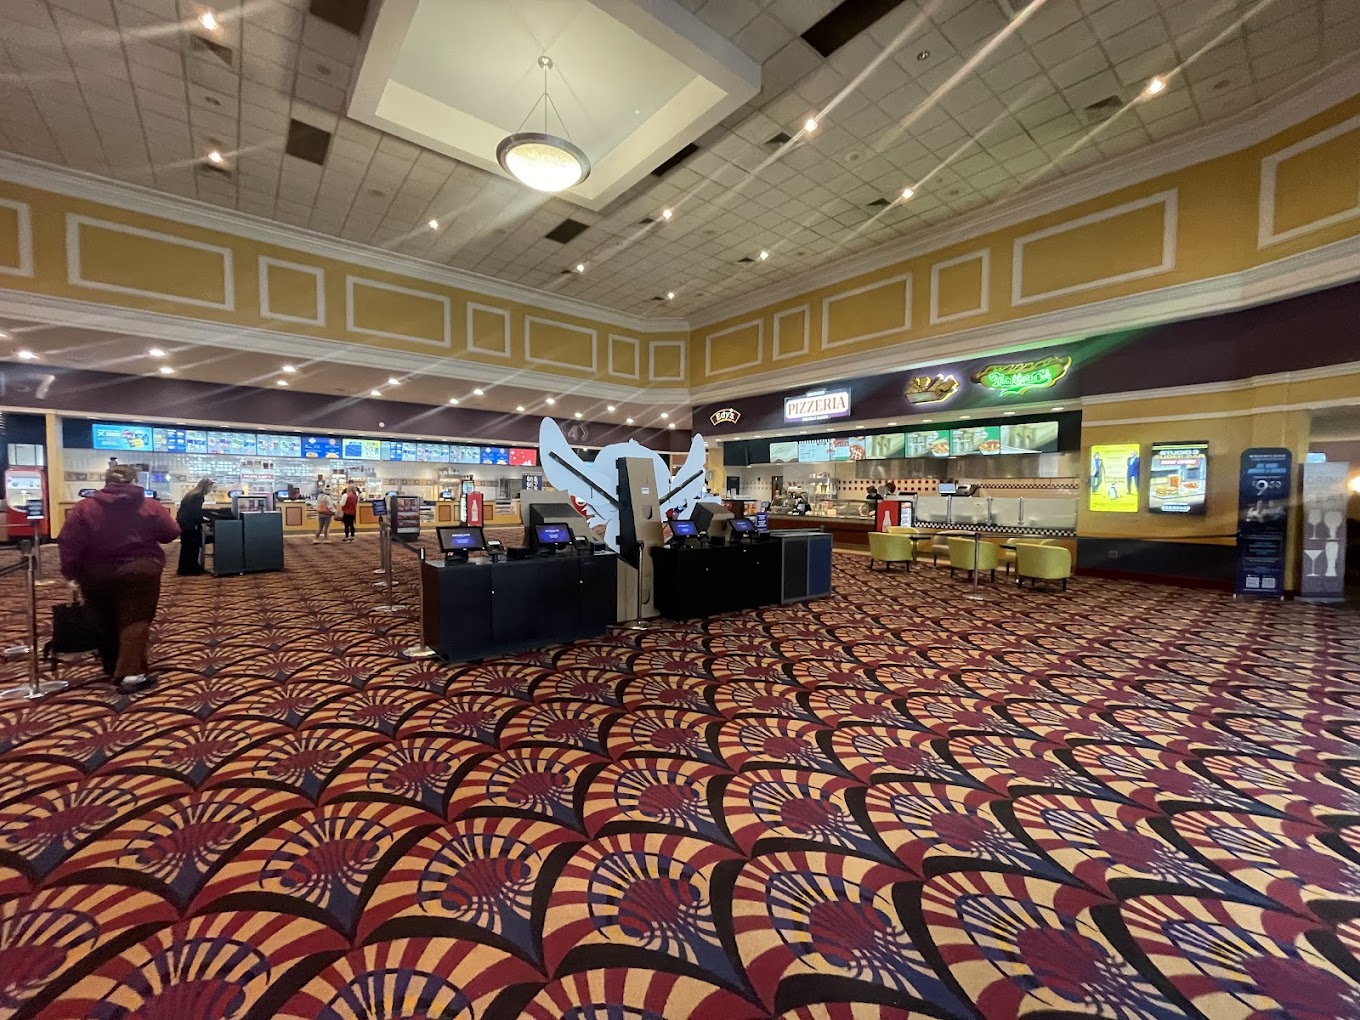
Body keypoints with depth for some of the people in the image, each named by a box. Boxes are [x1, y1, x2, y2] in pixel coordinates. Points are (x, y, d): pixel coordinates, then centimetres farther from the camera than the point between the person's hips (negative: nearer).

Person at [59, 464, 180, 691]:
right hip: (139, 572, -3)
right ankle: (131, 672, -14)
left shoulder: (84, 508, 0)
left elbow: (69, 543, -2)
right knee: (135, 620, -4)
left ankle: (112, 668, 31)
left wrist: (71, 573, 6)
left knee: (106, 623, 18)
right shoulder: (150, 506, -4)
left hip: (97, 575, 3)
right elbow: (171, 533, 1)